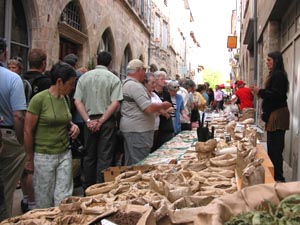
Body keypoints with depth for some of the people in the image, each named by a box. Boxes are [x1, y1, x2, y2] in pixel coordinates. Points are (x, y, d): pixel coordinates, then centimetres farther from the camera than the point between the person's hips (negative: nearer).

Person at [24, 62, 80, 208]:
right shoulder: (39, 99, -14)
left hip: (64, 154, 5)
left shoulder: (65, 98, 5)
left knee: (64, 197, 7)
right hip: (44, 156, -5)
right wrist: (30, 159, -4)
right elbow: (28, 131, -9)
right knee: (44, 199, 8)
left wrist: (72, 125, 0)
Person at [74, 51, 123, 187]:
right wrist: (101, 121, -11)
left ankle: (87, 188, 23)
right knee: (104, 157, 3)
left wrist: (88, 120, -6)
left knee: (89, 156, 14)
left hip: (89, 121, 3)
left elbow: (77, 101, -2)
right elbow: (115, 103, -14)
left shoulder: (84, 77, 4)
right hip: (107, 121, -3)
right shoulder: (113, 78, -4)